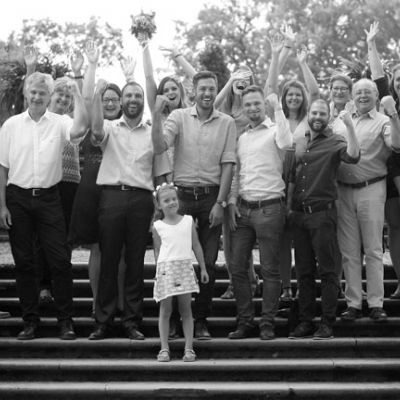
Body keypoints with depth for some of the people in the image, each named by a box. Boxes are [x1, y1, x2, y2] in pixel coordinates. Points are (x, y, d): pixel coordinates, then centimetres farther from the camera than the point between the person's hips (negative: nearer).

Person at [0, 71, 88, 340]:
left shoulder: (59, 123, 1)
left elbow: (80, 129, -23)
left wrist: (77, 94, -14)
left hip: (48, 197, -1)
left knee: (60, 260, -3)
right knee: (23, 262, 6)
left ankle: (66, 320, 7)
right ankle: (30, 320, 16)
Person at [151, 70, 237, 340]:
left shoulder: (227, 123, 4)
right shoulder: (179, 117, 3)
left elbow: (228, 165, 0)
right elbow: (160, 147, -10)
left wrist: (220, 203, -6)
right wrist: (157, 115, -22)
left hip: (211, 197, 0)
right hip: (182, 194, 0)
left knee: (208, 262, 2)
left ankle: (201, 320, 11)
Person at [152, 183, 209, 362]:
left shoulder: (188, 221, 8)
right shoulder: (158, 226, 5)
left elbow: (196, 246, 12)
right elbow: (157, 251, 9)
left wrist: (203, 268, 12)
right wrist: (160, 268, 2)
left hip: (185, 267, 1)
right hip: (166, 268, -1)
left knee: (186, 309, 2)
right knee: (165, 310, 1)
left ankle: (188, 348, 4)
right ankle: (164, 348, 5)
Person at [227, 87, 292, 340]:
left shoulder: (274, 130, -1)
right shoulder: (242, 137, 17)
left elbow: (286, 143, -25)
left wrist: (278, 107, -21)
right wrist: (232, 200, 8)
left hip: (269, 207, -6)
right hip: (243, 208, 6)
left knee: (270, 270, -1)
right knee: (238, 267, 5)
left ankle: (268, 323, 5)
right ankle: (245, 322, 13)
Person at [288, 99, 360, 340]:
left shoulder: (334, 142, -4)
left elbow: (353, 156, -25)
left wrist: (350, 126, -31)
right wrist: (289, 206, 18)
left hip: (323, 213, -6)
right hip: (299, 214, 6)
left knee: (327, 270, -2)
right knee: (303, 270, 9)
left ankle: (327, 323, 2)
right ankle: (306, 321, 16)